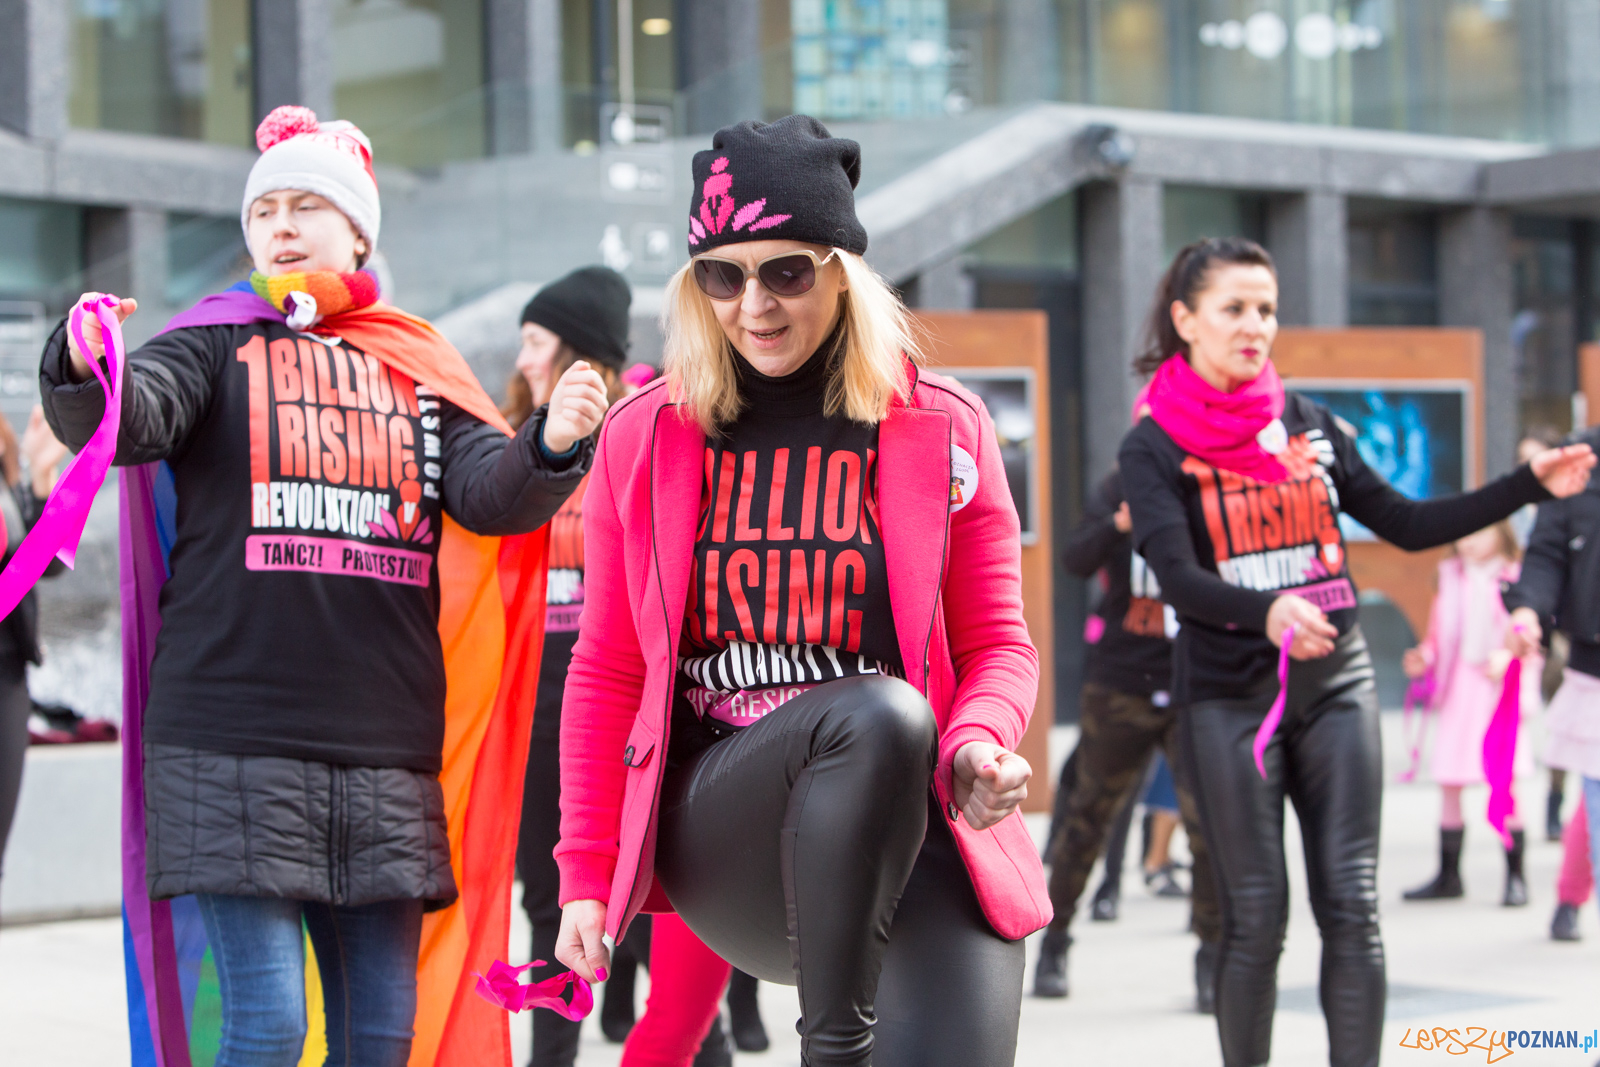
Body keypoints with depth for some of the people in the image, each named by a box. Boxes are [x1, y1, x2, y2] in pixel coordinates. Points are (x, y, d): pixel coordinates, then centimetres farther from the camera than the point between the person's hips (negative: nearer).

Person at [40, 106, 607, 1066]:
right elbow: (130, 421, -11)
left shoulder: (423, 369, 14)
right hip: (234, 743, -3)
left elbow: (491, 491, 1)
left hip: (388, 748, 3)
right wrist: (85, 372, -34)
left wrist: (551, 445, -20)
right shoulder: (218, 344, 7)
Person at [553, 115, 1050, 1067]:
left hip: (911, 821, 0)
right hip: (713, 832, 0)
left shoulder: (945, 429, 7)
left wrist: (978, 741, -13)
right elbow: (609, 669, 12)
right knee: (877, 713, -33)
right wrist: (587, 871, 5)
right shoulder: (645, 437, 8)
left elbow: (996, 643, 9)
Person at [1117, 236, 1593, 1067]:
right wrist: (1269, 612, -38)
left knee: (1352, 908, -3)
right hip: (1228, 696, -3)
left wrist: (1530, 485, 6)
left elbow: (1406, 524, 14)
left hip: (1336, 686, 3)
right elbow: (1178, 578, -18)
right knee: (1256, 919, -2)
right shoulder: (1155, 447, -4)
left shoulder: (1308, 424, 9)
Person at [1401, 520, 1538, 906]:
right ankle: (1448, 876, 16)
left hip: (1499, 692, -5)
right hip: (1456, 691, 5)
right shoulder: (1450, 578, 12)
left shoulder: (1516, 580, -2)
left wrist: (1507, 656, -21)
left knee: (1505, 783, -6)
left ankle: (1515, 877, 3)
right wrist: (1423, 659, -2)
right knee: (1448, 784, 5)